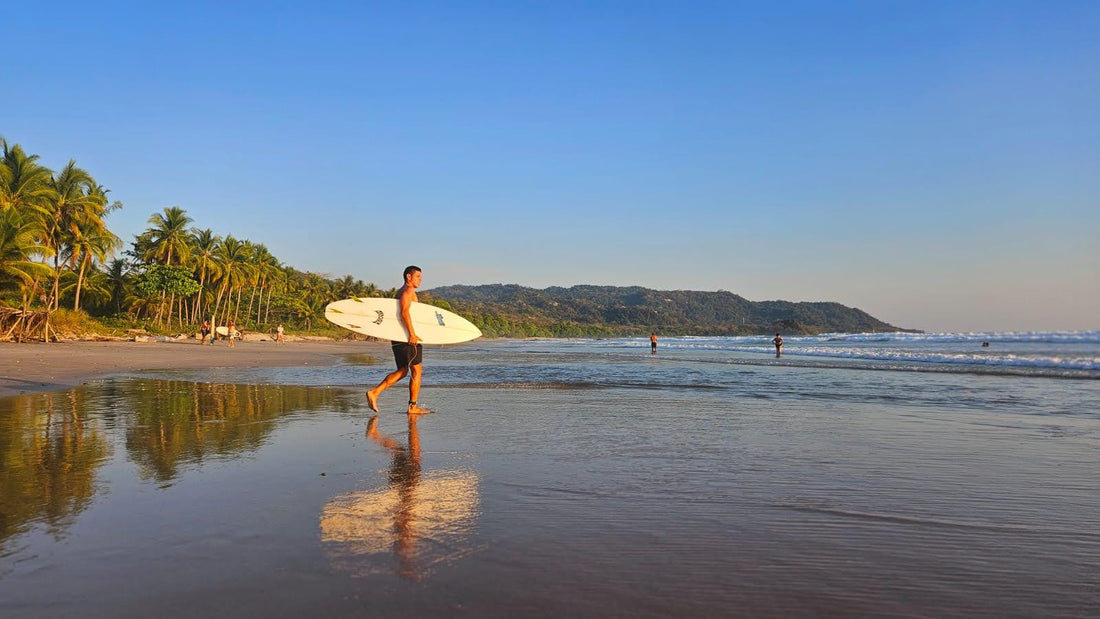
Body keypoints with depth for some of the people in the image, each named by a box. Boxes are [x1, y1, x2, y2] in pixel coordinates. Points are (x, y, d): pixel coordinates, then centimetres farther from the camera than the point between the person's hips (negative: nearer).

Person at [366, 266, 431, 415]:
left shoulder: (400, 292, 22)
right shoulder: (409, 290, -8)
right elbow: (404, 312, -22)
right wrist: (412, 333, -26)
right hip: (407, 336, -10)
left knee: (402, 371, 13)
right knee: (417, 370, -2)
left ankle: (374, 392, 2)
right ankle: (413, 406, -1)